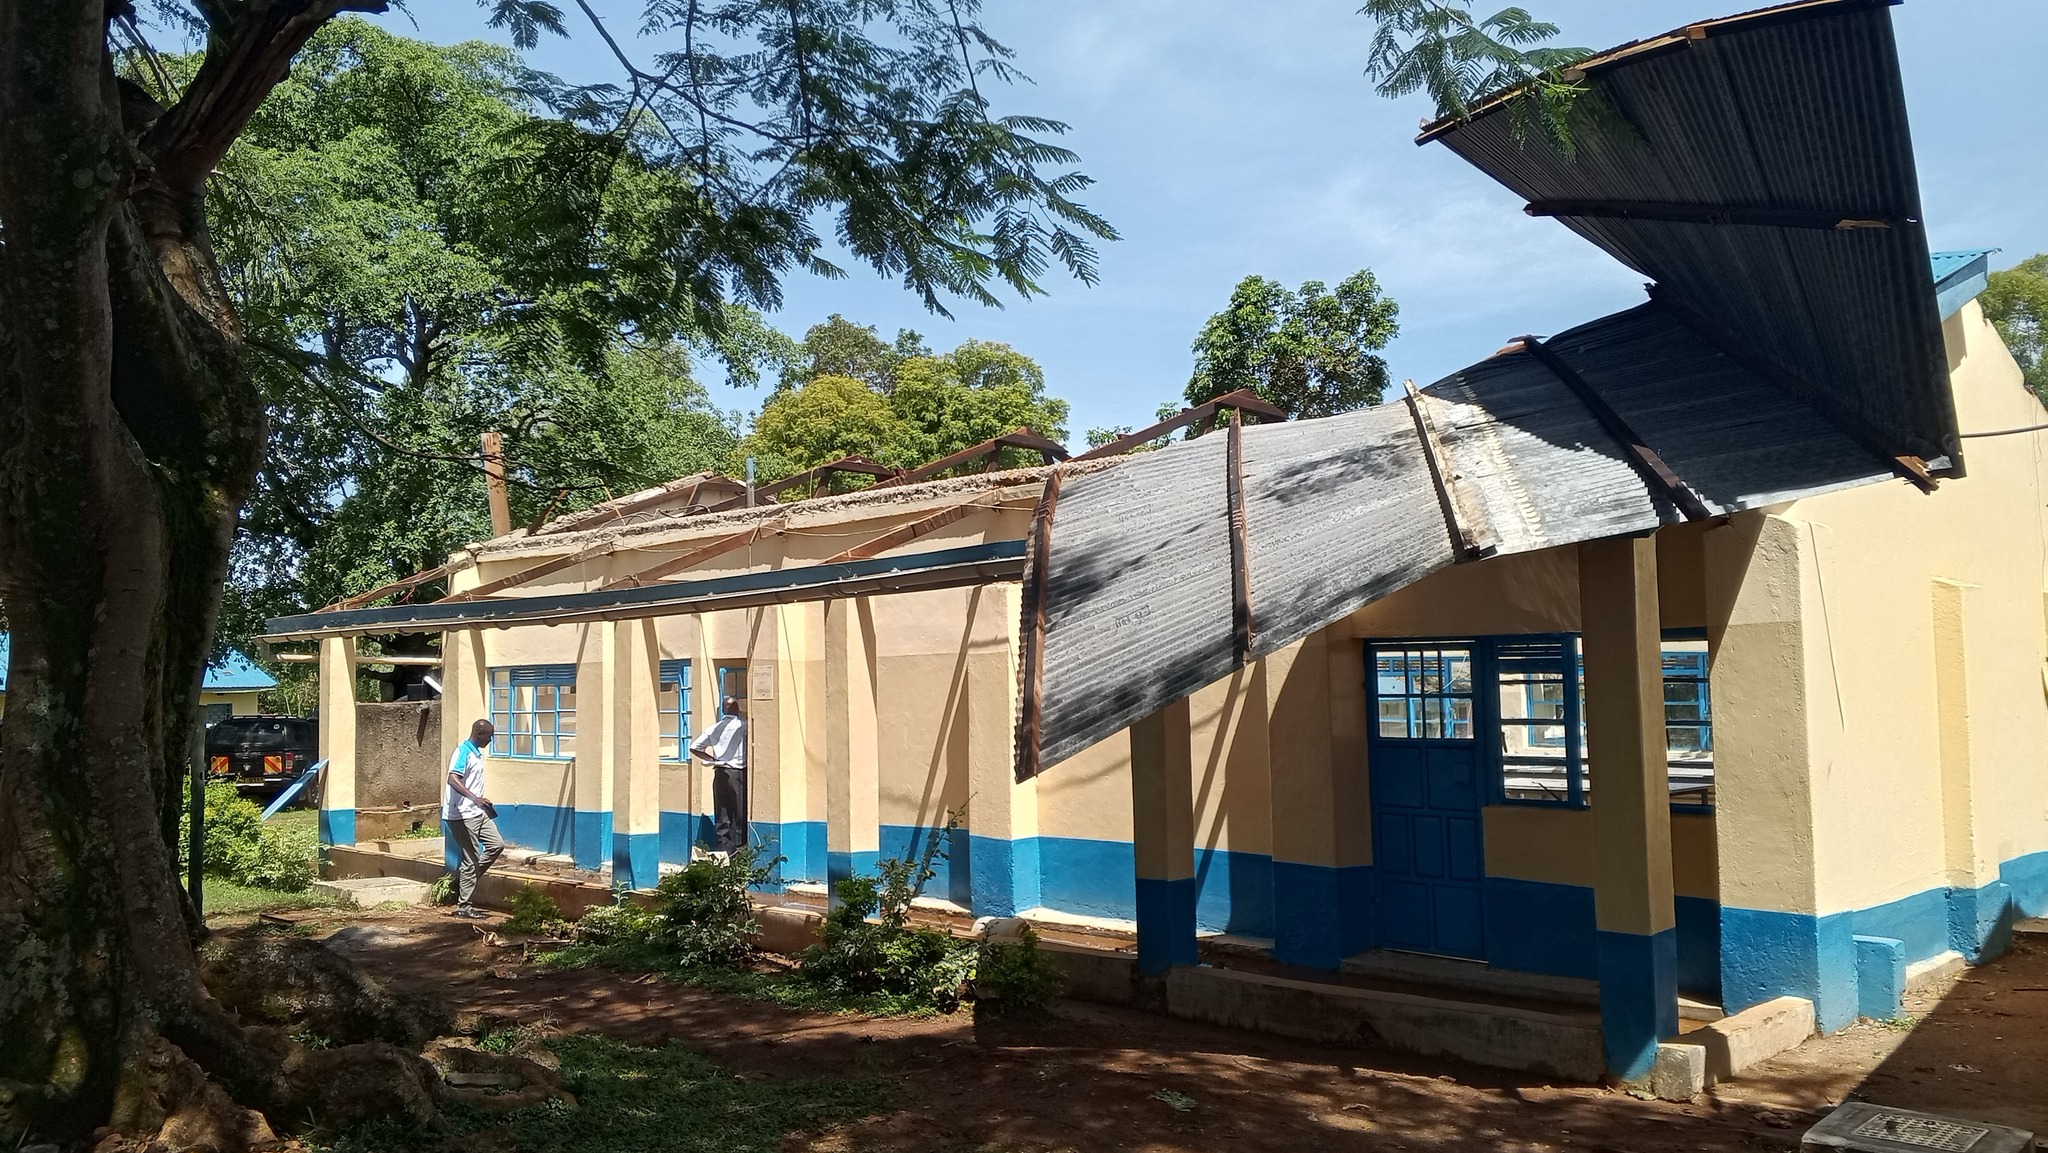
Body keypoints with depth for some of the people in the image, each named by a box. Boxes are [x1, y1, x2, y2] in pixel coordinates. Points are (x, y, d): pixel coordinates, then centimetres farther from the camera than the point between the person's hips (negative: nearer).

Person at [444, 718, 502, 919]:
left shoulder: (477, 753, 13)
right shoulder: (463, 752, -15)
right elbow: (453, 779, -29)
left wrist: (481, 801, 28)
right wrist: (475, 798, -39)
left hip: (477, 812, 9)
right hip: (462, 815, -9)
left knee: (496, 844, 7)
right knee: (471, 860, -4)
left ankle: (464, 878, 16)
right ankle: (463, 906, 4)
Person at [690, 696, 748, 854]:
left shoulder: (714, 728, 6)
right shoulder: (743, 725, -5)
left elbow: (694, 748, 8)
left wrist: (710, 758, 13)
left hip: (720, 774, 4)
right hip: (739, 773, -4)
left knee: (722, 814, 6)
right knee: (740, 812, 0)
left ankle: (722, 848, 5)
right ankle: (738, 847, -3)